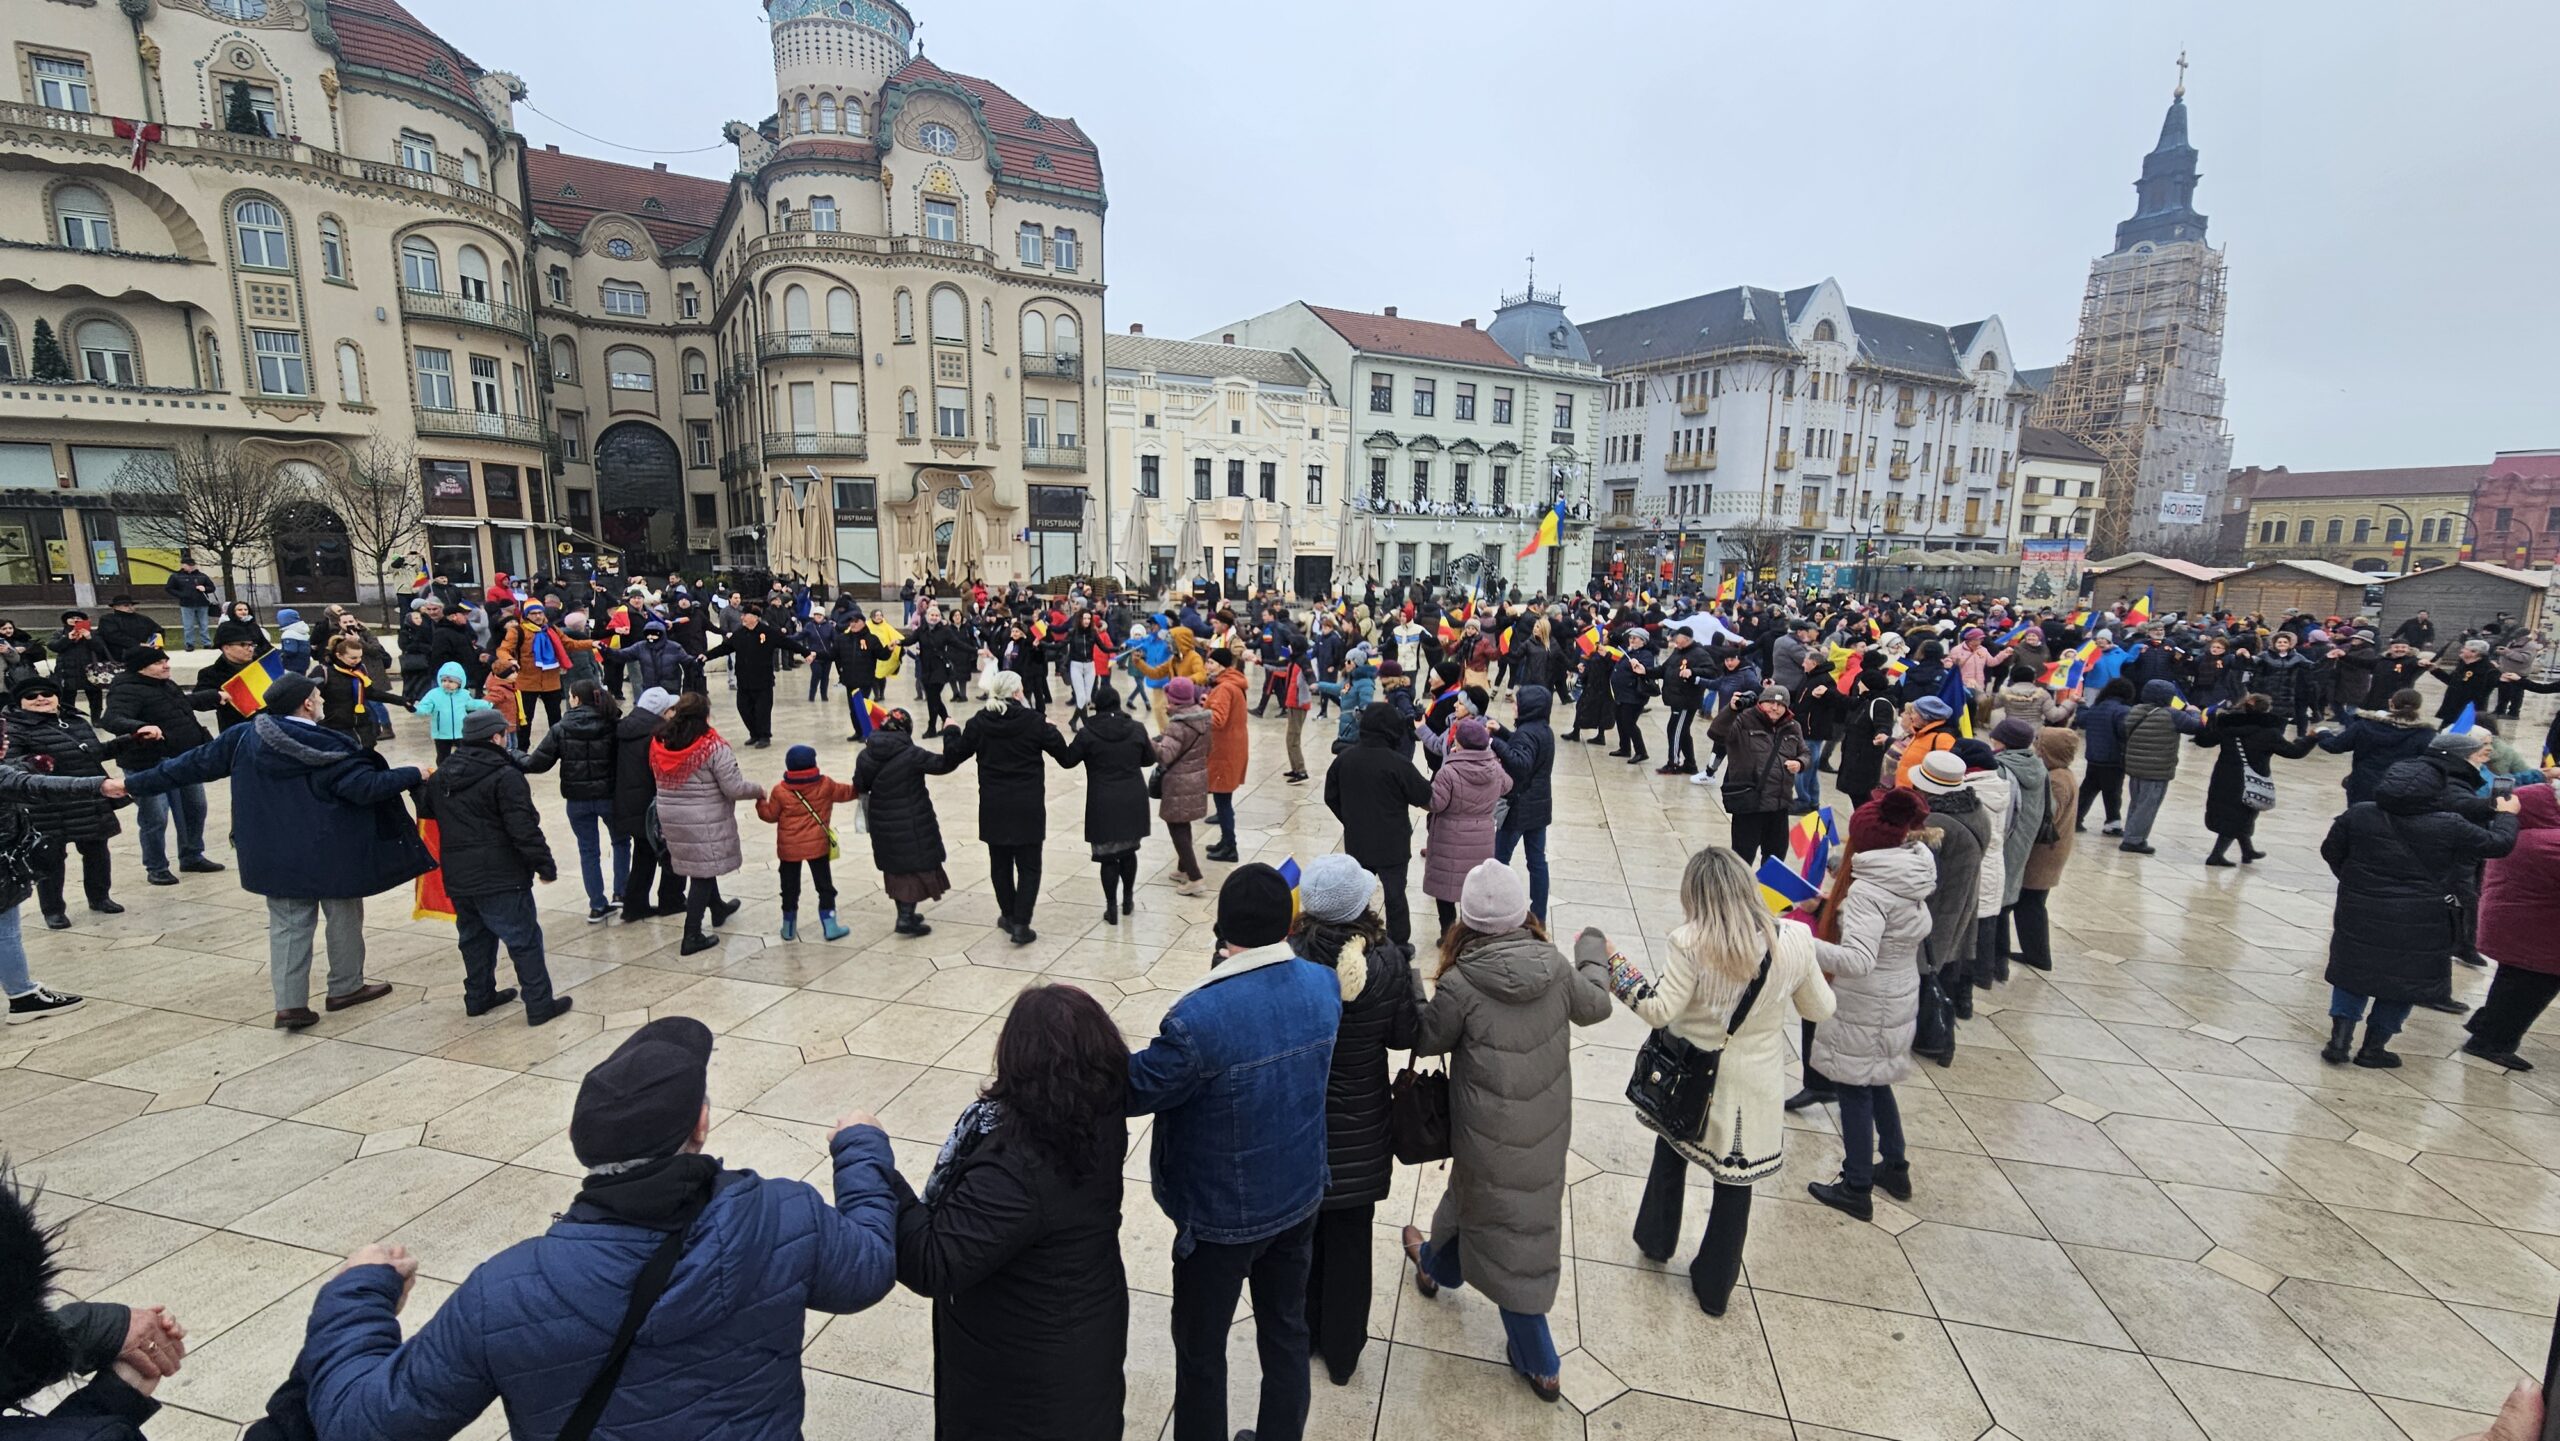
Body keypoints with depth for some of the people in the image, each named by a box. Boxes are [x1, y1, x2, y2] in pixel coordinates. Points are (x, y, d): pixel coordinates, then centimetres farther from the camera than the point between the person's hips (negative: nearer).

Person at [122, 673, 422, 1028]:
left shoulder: (243, 738, -1)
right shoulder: (325, 748, -18)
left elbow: (194, 764, 8)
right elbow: (365, 786, -24)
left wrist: (135, 784, 21)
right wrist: (414, 775, -17)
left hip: (276, 856, 5)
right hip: (331, 853, -5)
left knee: (287, 925, 12)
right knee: (343, 916, 13)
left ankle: (289, 1003, 8)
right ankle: (346, 986, 24)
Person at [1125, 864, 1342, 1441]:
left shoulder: (1200, 1019, -34)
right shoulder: (1324, 985, -14)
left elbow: (1134, 1091, -19)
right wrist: (1233, 976, -3)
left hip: (1222, 1217, -5)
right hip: (1299, 1198, 6)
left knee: (1200, 1347, 20)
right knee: (1286, 1328, 26)